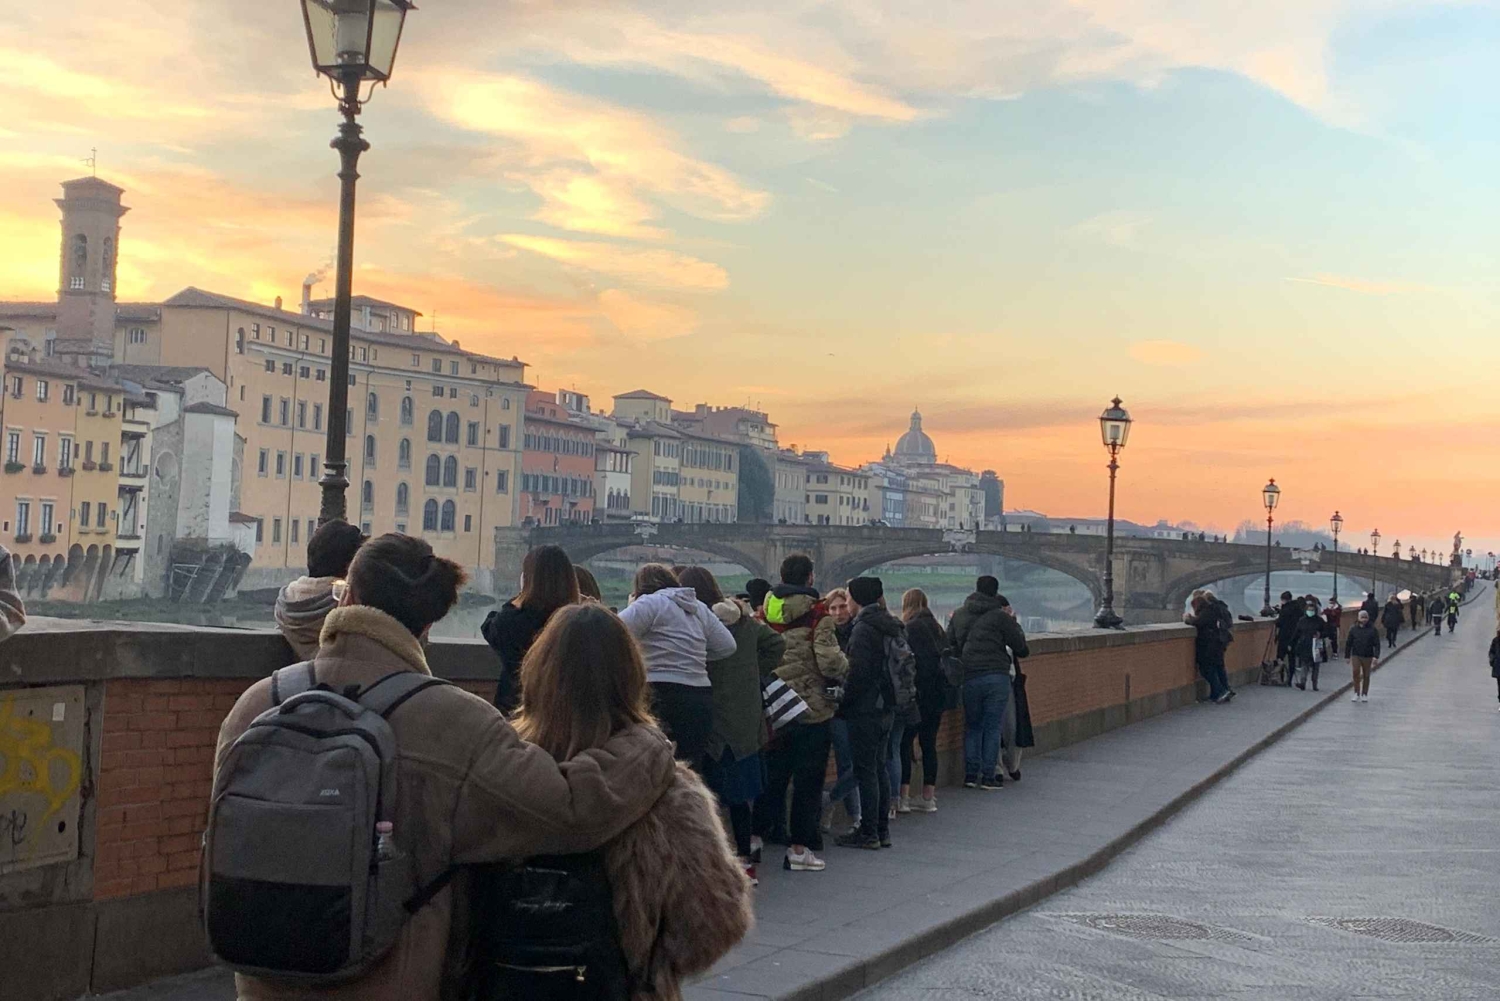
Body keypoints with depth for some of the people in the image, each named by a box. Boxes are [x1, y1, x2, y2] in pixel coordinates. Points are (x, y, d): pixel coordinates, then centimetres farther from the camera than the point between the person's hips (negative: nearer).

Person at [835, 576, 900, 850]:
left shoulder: (863, 629, -15)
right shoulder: (892, 626, 13)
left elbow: (858, 673, -20)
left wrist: (843, 704, -10)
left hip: (864, 710, -9)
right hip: (886, 708, 9)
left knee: (865, 770, -3)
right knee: (879, 767, 14)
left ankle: (868, 833, 0)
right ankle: (882, 830, 18)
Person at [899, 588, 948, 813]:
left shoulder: (910, 628, -10)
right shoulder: (936, 628, 13)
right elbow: (945, 658, 12)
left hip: (918, 693, -7)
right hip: (938, 694, 7)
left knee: (904, 743, -2)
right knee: (929, 744, 11)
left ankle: (903, 797, -5)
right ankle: (928, 798, 13)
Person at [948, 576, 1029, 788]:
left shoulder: (958, 615, 10)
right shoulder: (999, 616, -5)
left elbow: (950, 643, 14)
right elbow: (1021, 647, -1)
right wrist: (1013, 621, 12)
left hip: (968, 678, 4)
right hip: (996, 677, -4)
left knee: (972, 726, 13)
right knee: (993, 727, 3)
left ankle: (970, 774, 9)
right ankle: (988, 776, 3)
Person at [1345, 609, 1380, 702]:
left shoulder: (1372, 630, -2)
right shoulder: (1354, 630, 2)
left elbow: (1377, 644, -3)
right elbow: (1348, 643, 9)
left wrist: (1376, 657, -12)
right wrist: (1348, 656, 8)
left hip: (1368, 656, 0)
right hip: (1356, 655, 0)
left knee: (1366, 675, 8)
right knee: (1356, 672, -16)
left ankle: (1364, 694, 21)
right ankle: (1356, 693, -5)